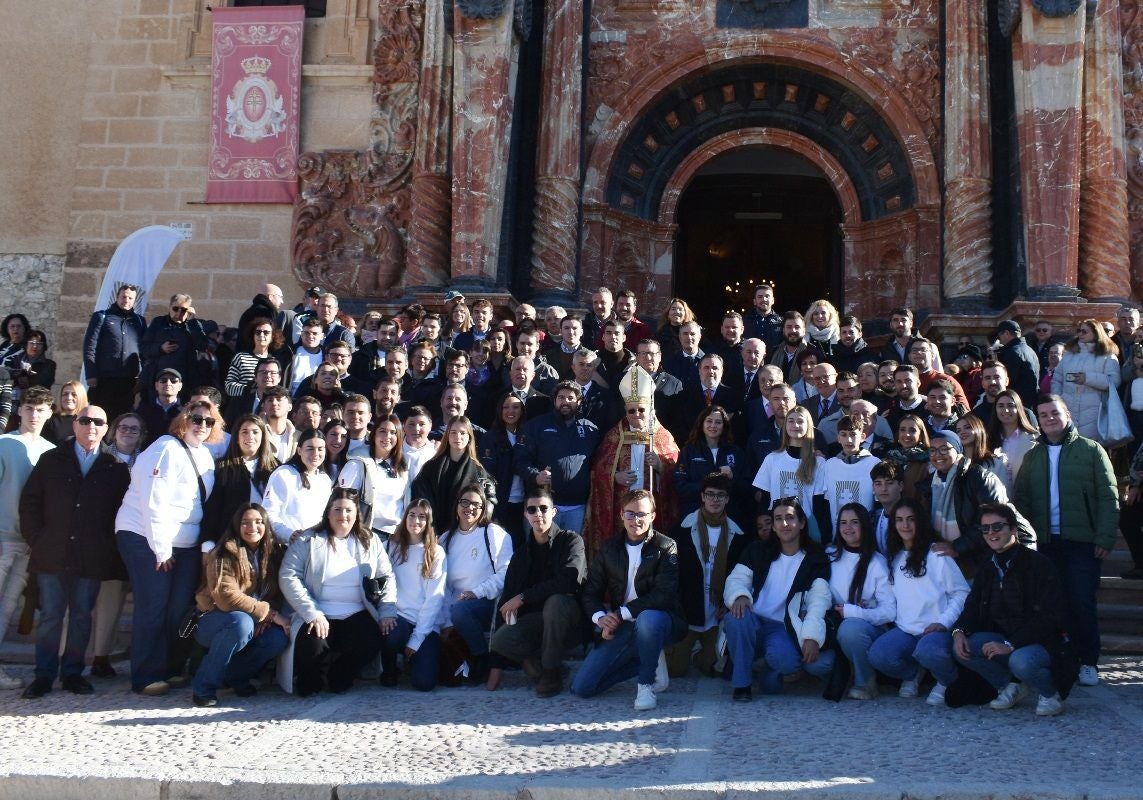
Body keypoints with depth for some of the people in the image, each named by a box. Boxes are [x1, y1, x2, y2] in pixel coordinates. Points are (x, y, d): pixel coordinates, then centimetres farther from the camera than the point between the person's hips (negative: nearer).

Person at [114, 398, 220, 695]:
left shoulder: (205, 455, 11)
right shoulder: (166, 449, -14)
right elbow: (153, 501, -18)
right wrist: (161, 548, -18)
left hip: (185, 543, 7)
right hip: (147, 539, -7)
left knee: (180, 607, 7)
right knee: (153, 607, -4)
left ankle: (171, 668, 19)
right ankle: (146, 677, 4)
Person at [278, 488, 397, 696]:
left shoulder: (370, 542, 11)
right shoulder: (309, 541, 2)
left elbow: (387, 577, 10)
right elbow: (288, 577, -8)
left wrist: (387, 612, -5)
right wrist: (312, 613, -17)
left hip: (357, 615, 2)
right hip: (319, 616, -2)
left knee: (369, 644, -27)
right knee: (313, 647, -31)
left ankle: (338, 679, 4)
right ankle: (312, 681, 5)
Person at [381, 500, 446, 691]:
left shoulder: (436, 553, 4)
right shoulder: (391, 547, 9)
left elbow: (435, 597, -2)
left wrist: (416, 639, -10)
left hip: (426, 625, -1)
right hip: (397, 618, 1)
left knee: (424, 682, -20)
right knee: (394, 632, -36)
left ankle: (413, 658, 16)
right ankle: (389, 669, -2)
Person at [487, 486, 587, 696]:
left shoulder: (570, 541, -5)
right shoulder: (522, 553, 8)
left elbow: (568, 581, -25)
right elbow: (506, 599, 3)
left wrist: (522, 597, -18)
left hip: (568, 620, -3)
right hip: (535, 622, 3)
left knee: (555, 601, -37)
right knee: (501, 639, -28)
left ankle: (552, 671, -17)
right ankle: (537, 661, 3)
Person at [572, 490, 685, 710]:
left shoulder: (666, 547, -5)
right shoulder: (609, 548, 9)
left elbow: (664, 594, -17)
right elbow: (591, 591, 8)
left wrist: (620, 614, -21)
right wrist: (600, 617, -14)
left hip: (658, 620, -5)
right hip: (622, 628, 5)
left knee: (648, 619, -42)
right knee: (581, 687, -8)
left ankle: (646, 683, -17)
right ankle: (651, 663, 10)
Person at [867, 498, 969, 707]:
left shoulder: (936, 553, 1)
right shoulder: (895, 558, 19)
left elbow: (961, 592, -1)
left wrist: (944, 622, -13)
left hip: (935, 629, -4)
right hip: (904, 630, 4)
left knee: (928, 650, -38)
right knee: (877, 655, -25)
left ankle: (947, 682, -1)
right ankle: (912, 674, 10)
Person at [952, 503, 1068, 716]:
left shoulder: (1037, 563, -13)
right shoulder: (988, 570, 10)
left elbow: (1050, 616, -19)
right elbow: (972, 608, 10)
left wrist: (1010, 644, -25)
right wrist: (959, 630, -14)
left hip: (1041, 642, -6)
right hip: (1002, 640, 6)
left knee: (1021, 661, -38)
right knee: (961, 647, -18)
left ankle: (1049, 693, -3)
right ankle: (1009, 685, 5)